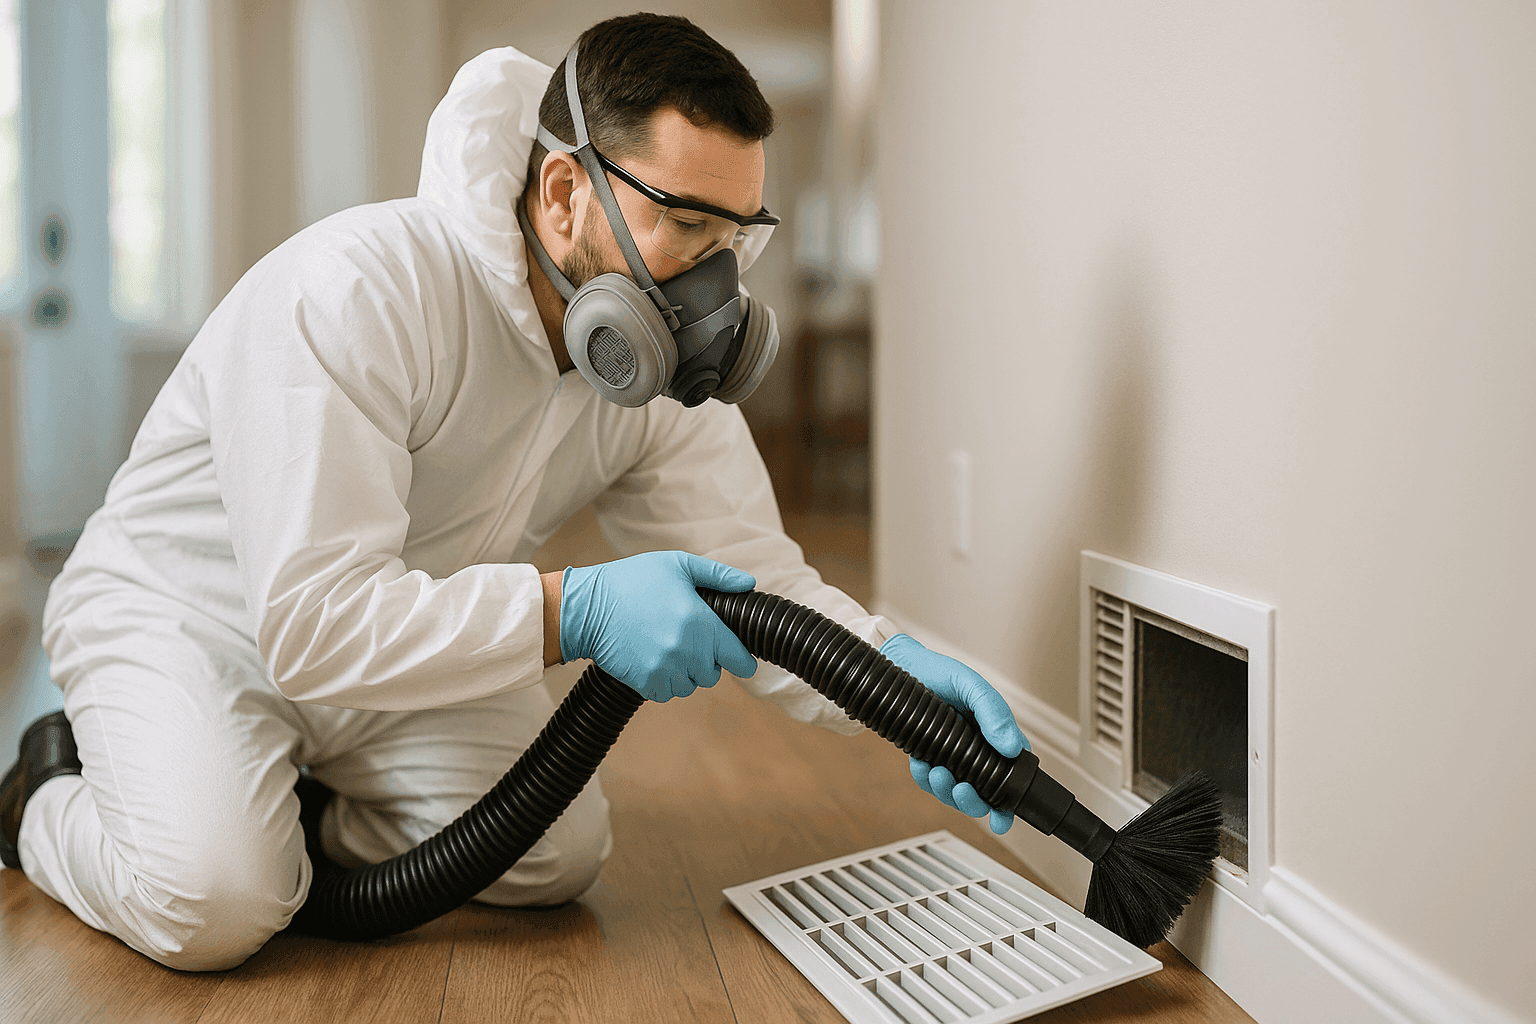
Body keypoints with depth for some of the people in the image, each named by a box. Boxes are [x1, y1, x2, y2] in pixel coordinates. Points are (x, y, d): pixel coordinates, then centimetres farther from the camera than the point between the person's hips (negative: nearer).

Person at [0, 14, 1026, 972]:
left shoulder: (666, 370, -11)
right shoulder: (357, 290, -33)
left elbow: (749, 576, -12)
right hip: (189, 611, -5)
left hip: (408, 639, 6)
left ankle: (279, 816, 14)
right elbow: (314, 622, -37)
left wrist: (892, 670, -31)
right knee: (211, 902, -27)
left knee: (563, 852, -8)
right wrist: (575, 611, -43)